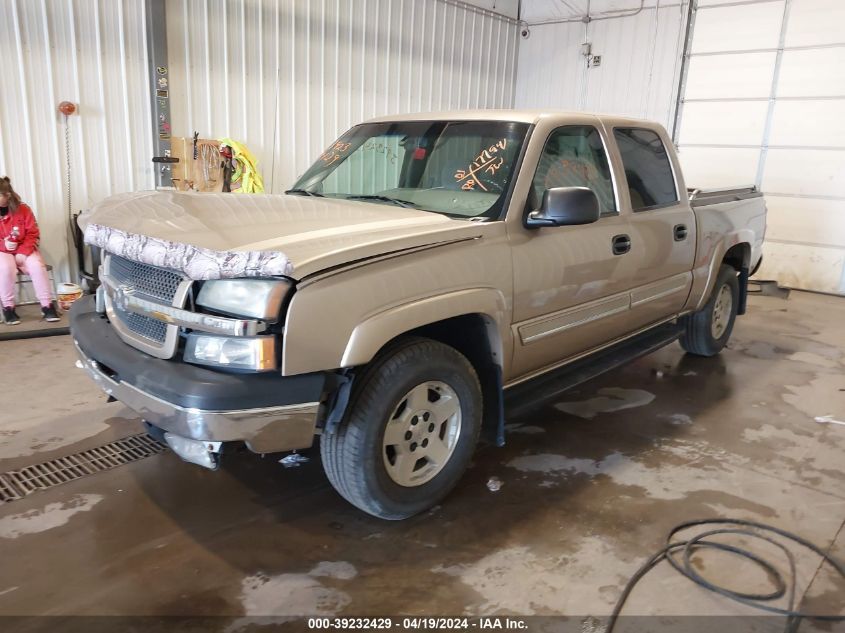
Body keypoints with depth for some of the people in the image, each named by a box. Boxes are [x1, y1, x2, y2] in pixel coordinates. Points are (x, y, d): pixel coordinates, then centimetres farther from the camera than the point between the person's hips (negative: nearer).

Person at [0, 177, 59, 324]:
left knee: (37, 265, -30)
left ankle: (47, 305, -21)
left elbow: (33, 234, -5)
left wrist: (23, 253, -17)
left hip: (23, 250, 0)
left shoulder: (23, 209, -5)